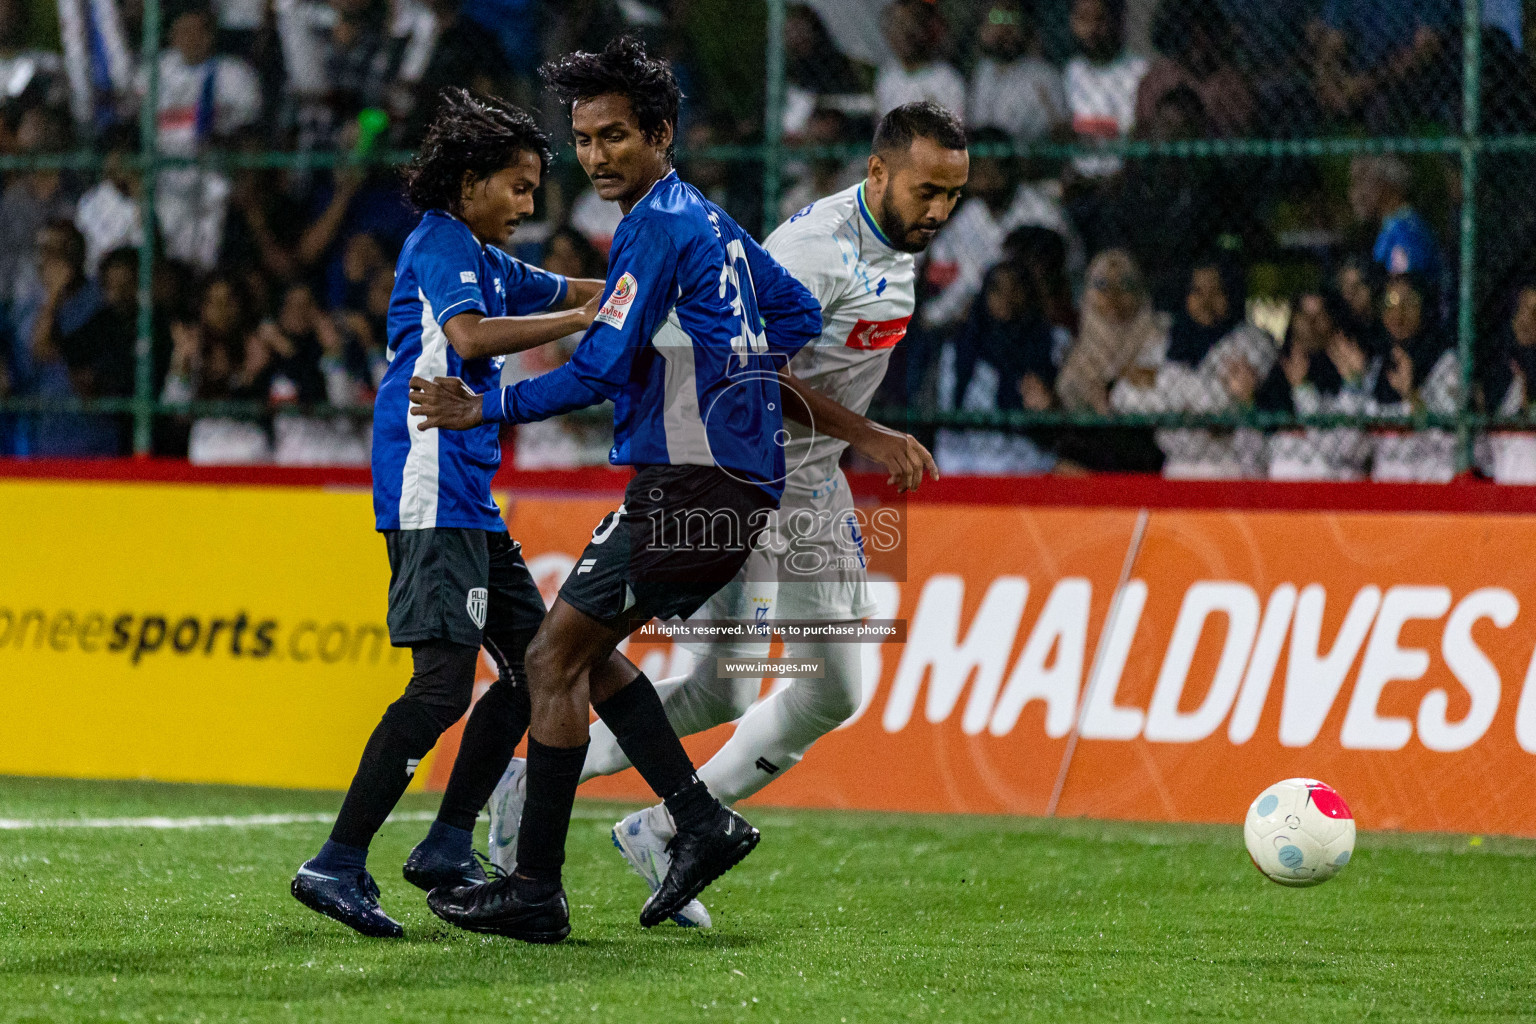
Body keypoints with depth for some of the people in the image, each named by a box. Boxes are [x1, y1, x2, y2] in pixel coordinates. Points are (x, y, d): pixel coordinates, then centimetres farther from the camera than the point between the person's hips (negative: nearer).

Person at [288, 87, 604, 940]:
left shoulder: (484, 259, 23)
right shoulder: (440, 242, -6)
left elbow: (568, 291, 38)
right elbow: (470, 337, -24)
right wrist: (586, 318, -21)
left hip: (468, 497, 11)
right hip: (431, 492, -11)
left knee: (533, 661, 12)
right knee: (443, 679, -18)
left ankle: (446, 848, 15)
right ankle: (338, 864, -21)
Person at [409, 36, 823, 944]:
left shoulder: (656, 229, -13)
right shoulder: (709, 221, 17)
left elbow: (598, 373, -18)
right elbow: (799, 314, 26)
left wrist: (484, 411, -11)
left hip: (691, 486, -10)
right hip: (738, 481, 10)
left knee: (555, 659, -5)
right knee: (586, 649, 18)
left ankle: (535, 891, -5)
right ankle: (702, 821, 13)